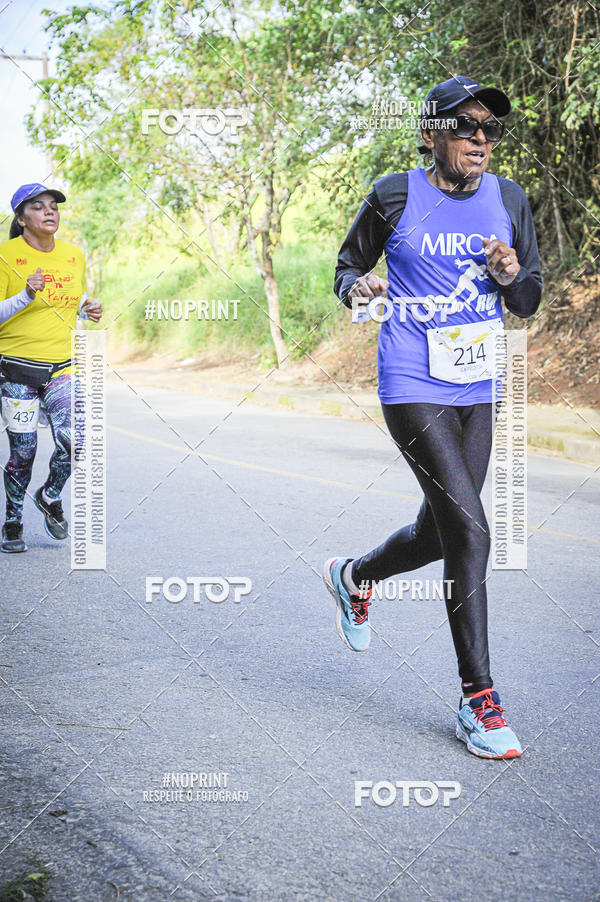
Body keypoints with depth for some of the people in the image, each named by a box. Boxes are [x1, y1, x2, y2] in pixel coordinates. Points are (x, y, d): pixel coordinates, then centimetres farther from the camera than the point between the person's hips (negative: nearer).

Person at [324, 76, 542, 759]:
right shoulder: (395, 196, -4)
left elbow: (528, 301, 12)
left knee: (440, 532, 14)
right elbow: (347, 266, 8)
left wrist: (510, 276, -10)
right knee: (469, 530, -15)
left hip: (476, 390, 6)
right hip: (413, 388, -6)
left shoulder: (507, 199, 7)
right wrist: (357, 287, -15)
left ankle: (352, 577, 47)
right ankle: (478, 701, -5)